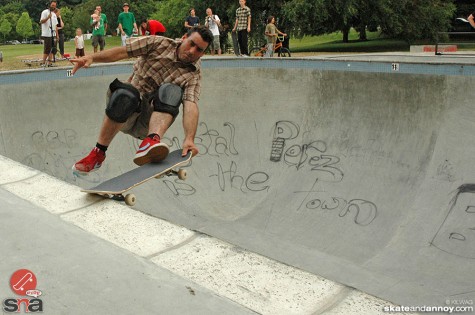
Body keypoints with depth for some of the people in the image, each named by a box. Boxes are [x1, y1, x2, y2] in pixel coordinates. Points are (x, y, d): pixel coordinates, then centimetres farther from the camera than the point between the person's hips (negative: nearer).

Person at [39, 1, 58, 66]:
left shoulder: (54, 14, 19)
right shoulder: (45, 12, -3)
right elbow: (41, 21, -14)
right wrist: (48, 17, -29)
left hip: (53, 35, 7)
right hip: (47, 35, -7)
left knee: (52, 50, 4)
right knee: (47, 50, -7)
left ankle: (49, 63, 8)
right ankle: (43, 63, 0)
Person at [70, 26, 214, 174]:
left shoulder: (194, 76, -2)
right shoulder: (160, 43, 2)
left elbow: (191, 106, -19)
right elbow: (122, 52, -1)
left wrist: (189, 138, -36)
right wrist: (92, 57, -18)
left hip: (148, 122, 0)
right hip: (125, 113, 1)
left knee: (171, 91, -26)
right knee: (126, 94, -34)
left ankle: (152, 140, -48)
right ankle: (98, 152, -20)